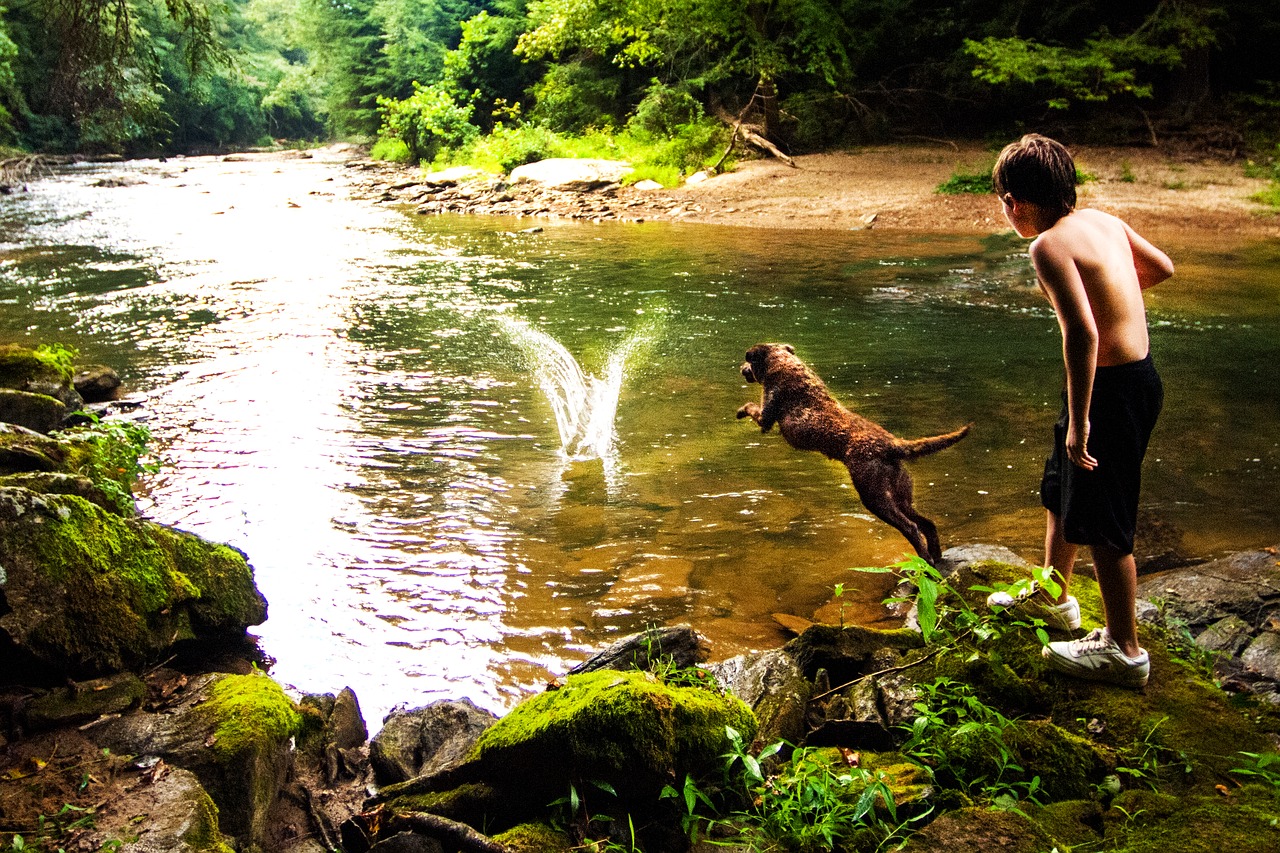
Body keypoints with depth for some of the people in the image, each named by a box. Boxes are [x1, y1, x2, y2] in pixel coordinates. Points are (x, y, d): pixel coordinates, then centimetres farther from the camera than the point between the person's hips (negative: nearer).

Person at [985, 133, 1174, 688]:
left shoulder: (1050, 245, -21)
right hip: (1138, 371, 10)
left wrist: (1079, 421, -24)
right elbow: (1162, 267, 20)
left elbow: (1082, 333, -30)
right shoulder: (1104, 220, 6)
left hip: (1112, 387, -10)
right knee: (1060, 490, 25)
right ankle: (1053, 596, 44)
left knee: (1102, 522, 3)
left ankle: (1124, 651, 16)